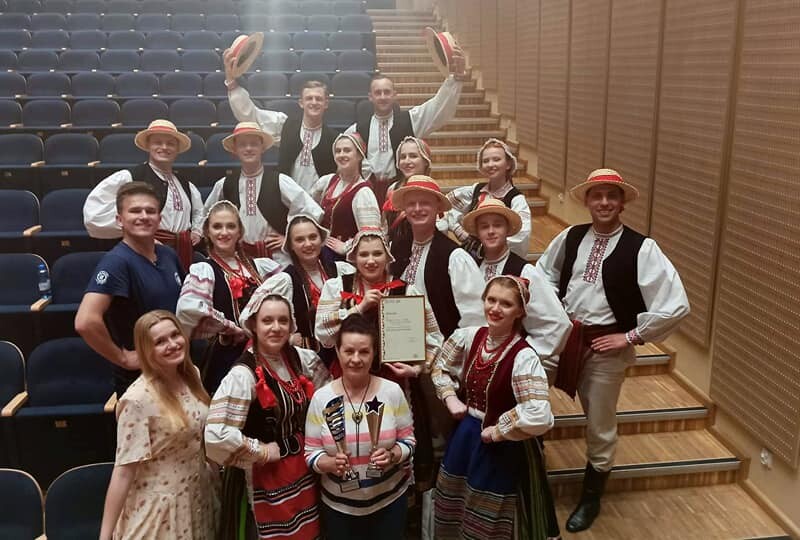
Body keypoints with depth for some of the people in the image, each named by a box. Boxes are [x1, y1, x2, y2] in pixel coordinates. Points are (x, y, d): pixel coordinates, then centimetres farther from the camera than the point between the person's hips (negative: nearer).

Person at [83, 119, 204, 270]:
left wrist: (197, 231, 18)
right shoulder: (130, 177, -6)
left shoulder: (185, 184, 17)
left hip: (184, 251, 7)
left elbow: (199, 210, 36)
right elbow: (94, 209, -14)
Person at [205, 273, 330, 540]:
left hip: (302, 472, 6)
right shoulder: (243, 375, -21)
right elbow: (217, 436, -28)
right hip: (264, 478, -6)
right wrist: (264, 451, -18)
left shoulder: (301, 358, -1)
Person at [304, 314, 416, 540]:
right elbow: (311, 453, -4)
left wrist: (392, 456, -20)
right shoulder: (321, 398, -8)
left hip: (390, 500, 0)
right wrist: (331, 463, -23)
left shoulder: (392, 391, -8)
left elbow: (408, 440, -1)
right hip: (339, 505, 0)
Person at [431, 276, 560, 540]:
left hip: (502, 449, -6)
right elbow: (441, 367, 13)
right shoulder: (468, 337, -6)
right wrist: (450, 398, -2)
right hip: (465, 437, 6)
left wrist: (497, 431, -22)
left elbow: (538, 417, -35)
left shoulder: (523, 357, -25)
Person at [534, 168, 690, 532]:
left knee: (600, 427, 12)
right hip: (564, 335, 3)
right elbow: (544, 273, 19)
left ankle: (591, 498, 35)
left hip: (606, 345, -3)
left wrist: (632, 336, -14)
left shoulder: (641, 249, -15)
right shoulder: (570, 237, 0)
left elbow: (676, 305, -19)